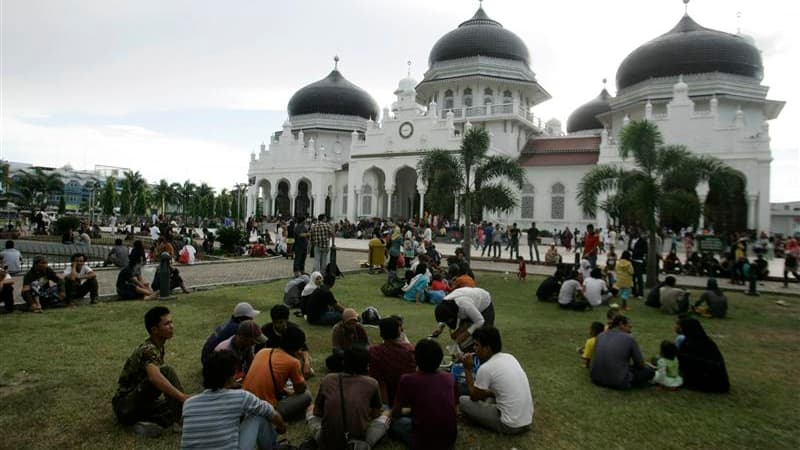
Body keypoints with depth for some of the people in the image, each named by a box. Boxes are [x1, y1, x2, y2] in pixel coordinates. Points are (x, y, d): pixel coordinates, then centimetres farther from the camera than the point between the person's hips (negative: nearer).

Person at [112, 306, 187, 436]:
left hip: (138, 403, 8)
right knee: (167, 372, -27)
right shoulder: (148, 350, -21)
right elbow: (155, 378, -41)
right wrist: (185, 398, -46)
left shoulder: (158, 347, 7)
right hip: (125, 406, -8)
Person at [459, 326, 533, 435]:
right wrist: (487, 393, 27)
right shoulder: (510, 357, 4)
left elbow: (474, 397, -2)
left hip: (510, 426, -8)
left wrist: (467, 370, 0)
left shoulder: (485, 368, -18)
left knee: (463, 401, 3)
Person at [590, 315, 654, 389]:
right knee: (649, 370, 17)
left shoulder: (600, 336, 8)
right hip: (619, 382, -5)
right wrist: (630, 365, 27)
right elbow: (640, 364, 3)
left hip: (597, 378, 5)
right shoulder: (629, 339, -4)